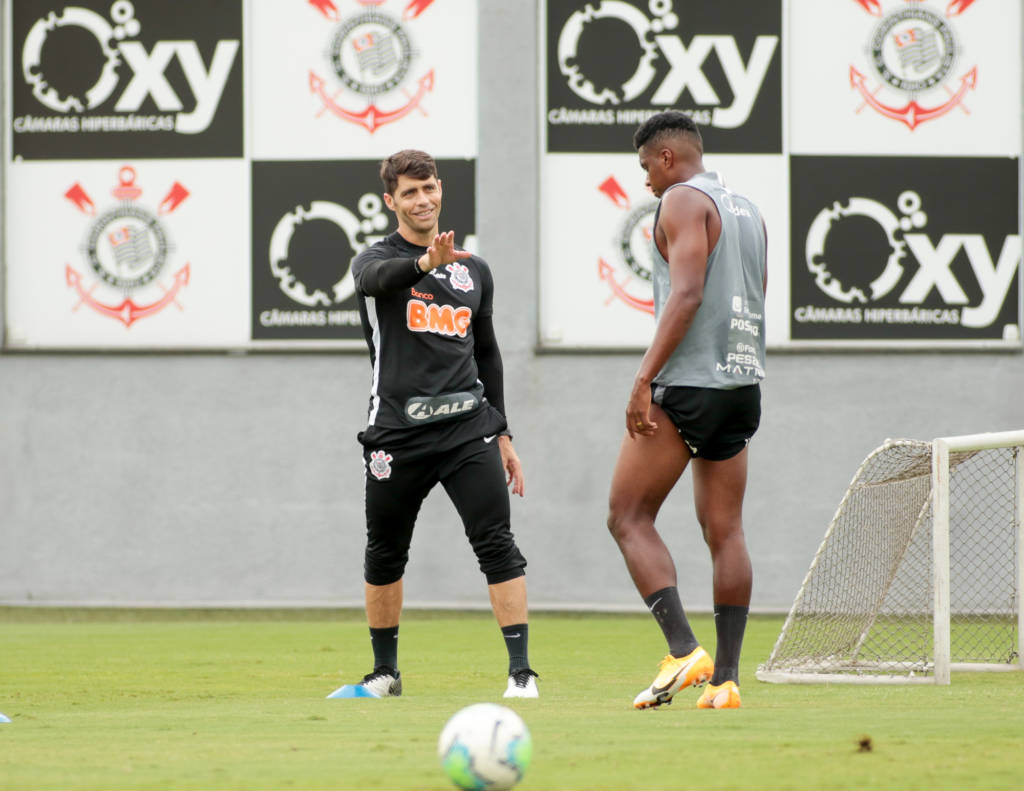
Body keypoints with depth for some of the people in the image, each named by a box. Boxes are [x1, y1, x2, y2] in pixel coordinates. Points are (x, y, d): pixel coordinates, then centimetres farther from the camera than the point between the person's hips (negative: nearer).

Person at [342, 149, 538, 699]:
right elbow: (377, 278, -26)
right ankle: (385, 671, 26)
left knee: (497, 546, -12)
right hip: (396, 432, -2)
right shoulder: (377, 260, 1)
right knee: (385, 555, 9)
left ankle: (521, 670, -13)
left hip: (467, 426, 2)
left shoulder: (474, 270, 15)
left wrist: (502, 433, 20)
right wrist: (425, 262, -47)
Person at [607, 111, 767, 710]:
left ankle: (684, 649, -16)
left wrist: (644, 378, -19)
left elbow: (687, 294, -17)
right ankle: (725, 678, 1)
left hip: (688, 384, -8)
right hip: (744, 382, 8)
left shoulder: (683, 201, -6)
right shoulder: (749, 211, 20)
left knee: (628, 518, -2)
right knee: (725, 530, 6)